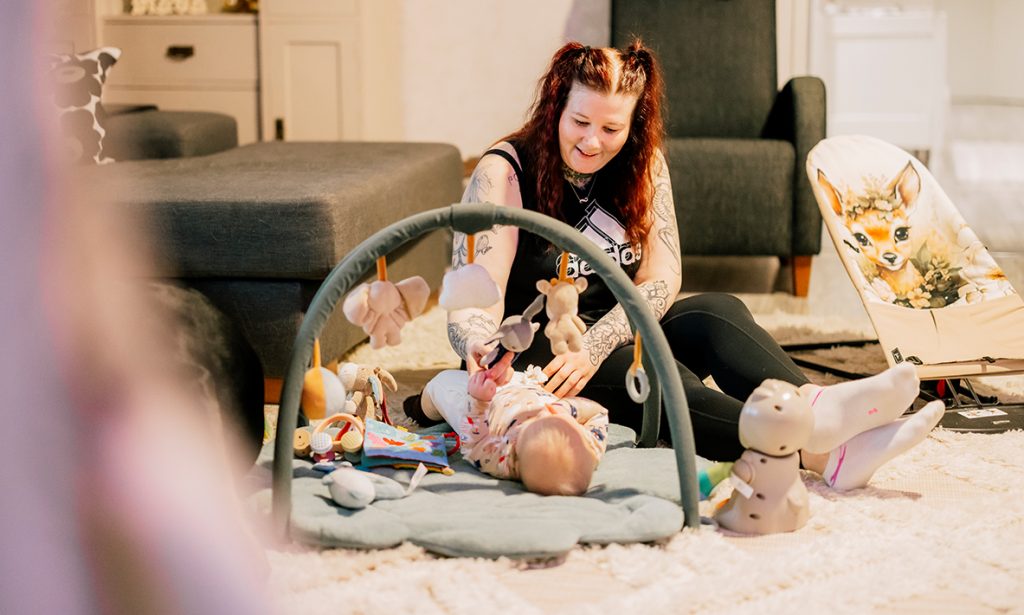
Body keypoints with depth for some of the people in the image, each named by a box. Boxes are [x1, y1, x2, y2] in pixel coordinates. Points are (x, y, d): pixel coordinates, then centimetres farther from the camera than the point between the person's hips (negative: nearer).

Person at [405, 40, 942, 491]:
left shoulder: (645, 166, 3)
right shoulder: (504, 171, -11)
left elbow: (661, 280, -8)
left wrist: (591, 349, -26)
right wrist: (482, 354, -44)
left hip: (614, 340, 5)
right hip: (532, 355, -5)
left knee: (715, 312, -22)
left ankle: (812, 406, -48)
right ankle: (812, 446, -54)